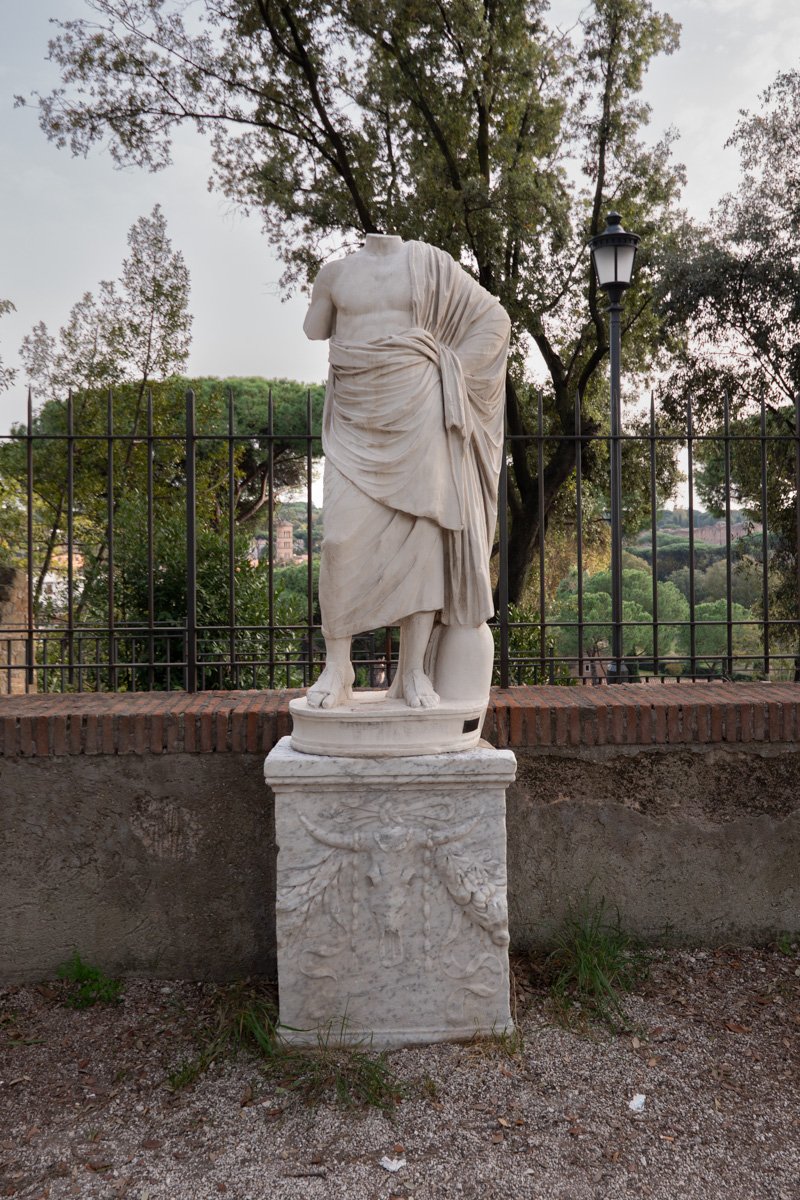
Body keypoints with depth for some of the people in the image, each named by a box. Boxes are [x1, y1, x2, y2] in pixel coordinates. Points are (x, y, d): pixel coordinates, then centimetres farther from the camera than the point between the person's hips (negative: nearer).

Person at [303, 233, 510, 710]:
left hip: (417, 413, -1)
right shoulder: (336, 272, 12)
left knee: (421, 533, -4)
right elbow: (314, 331, 23)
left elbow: (494, 319, 7)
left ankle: (414, 671, 3)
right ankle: (336, 669, 1)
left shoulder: (431, 264, 6)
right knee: (342, 539, -9)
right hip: (357, 420, 1)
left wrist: (450, 374, 0)